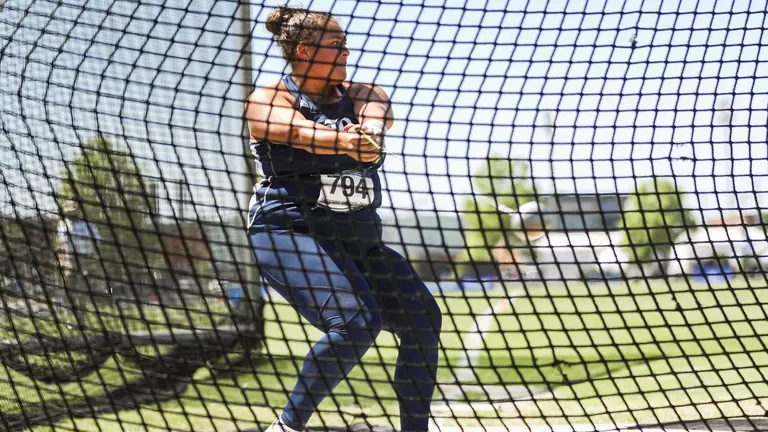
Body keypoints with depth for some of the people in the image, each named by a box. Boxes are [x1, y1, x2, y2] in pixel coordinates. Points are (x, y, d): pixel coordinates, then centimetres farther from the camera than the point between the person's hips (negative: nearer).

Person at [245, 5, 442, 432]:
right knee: (357, 320, -26)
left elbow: (376, 116, -17)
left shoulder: (362, 94, 8)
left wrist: (368, 133, -42)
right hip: (290, 232, -7)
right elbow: (299, 131, -28)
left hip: (358, 239, 7)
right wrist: (345, 142, -50)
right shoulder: (269, 100, -6)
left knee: (422, 318, 1)